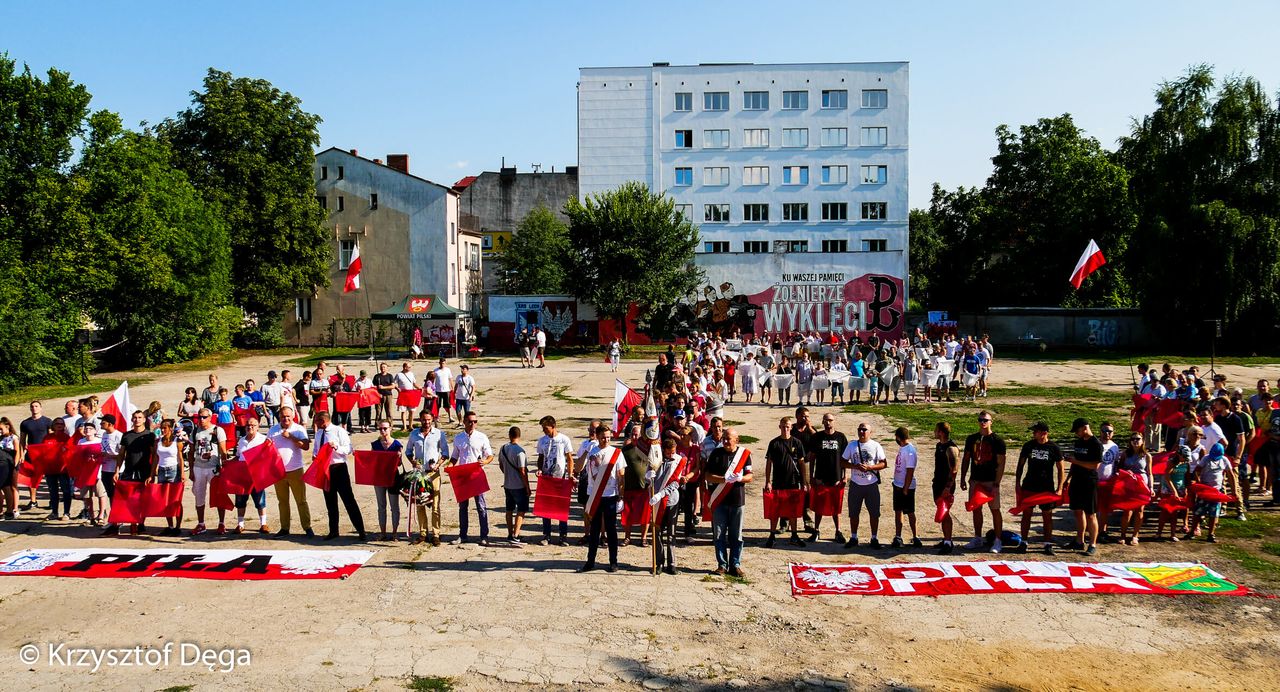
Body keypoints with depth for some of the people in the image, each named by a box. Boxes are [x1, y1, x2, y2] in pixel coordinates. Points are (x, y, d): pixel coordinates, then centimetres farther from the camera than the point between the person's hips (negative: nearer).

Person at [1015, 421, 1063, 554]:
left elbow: (1060, 469, 1)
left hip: (1047, 488, -2)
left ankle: (1048, 544, 12)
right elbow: (1021, 465, 9)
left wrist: (1059, 488, -5)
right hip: (1029, 486, 2)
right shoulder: (1028, 445, 2)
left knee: (1047, 516, 4)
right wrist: (1017, 483, 3)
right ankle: (1024, 542, 12)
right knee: (1026, 513, 4)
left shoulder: (1053, 448, -4)